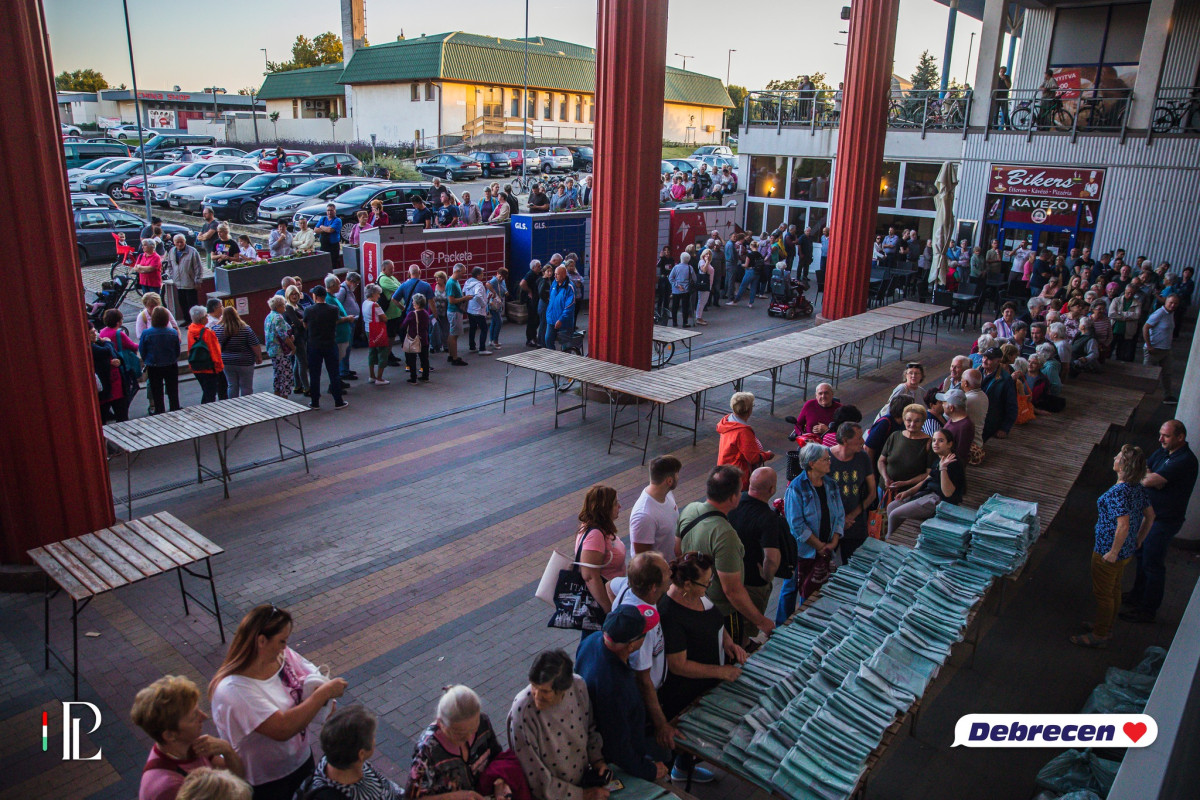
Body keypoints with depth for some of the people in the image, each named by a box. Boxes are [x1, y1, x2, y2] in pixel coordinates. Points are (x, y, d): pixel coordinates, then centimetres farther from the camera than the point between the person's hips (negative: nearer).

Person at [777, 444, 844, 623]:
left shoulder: (831, 486, 1)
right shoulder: (797, 487, -17)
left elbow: (840, 516, 5)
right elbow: (797, 525, -19)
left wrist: (833, 543, -8)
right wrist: (821, 546, -16)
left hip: (825, 550, 5)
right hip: (801, 550, -5)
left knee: (813, 590, 17)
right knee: (791, 588, 10)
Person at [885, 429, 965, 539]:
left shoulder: (954, 464, -18)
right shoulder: (937, 459, 12)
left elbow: (948, 493, -25)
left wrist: (943, 468, -34)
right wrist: (908, 492, 12)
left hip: (939, 500, -10)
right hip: (928, 493, 10)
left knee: (895, 515, -12)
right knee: (891, 506, 4)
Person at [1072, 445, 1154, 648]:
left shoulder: (1118, 492, -29)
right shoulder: (1138, 487, -1)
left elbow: (1124, 526, -32)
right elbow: (1150, 516, 10)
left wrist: (1113, 552, -22)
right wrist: (1138, 541, 18)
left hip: (1108, 552, -9)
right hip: (1127, 551, 9)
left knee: (1102, 593, 7)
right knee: (1114, 589, 24)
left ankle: (1099, 636, 21)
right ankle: (1106, 626, 41)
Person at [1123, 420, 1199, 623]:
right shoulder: (1164, 452, 3)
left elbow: (1150, 481, -30)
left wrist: (1146, 477, -9)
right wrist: (1150, 478, -18)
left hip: (1165, 521, -9)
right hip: (1149, 514, 9)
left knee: (1153, 565, 2)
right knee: (1142, 556, 22)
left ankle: (1147, 610, 15)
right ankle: (1137, 596, 40)